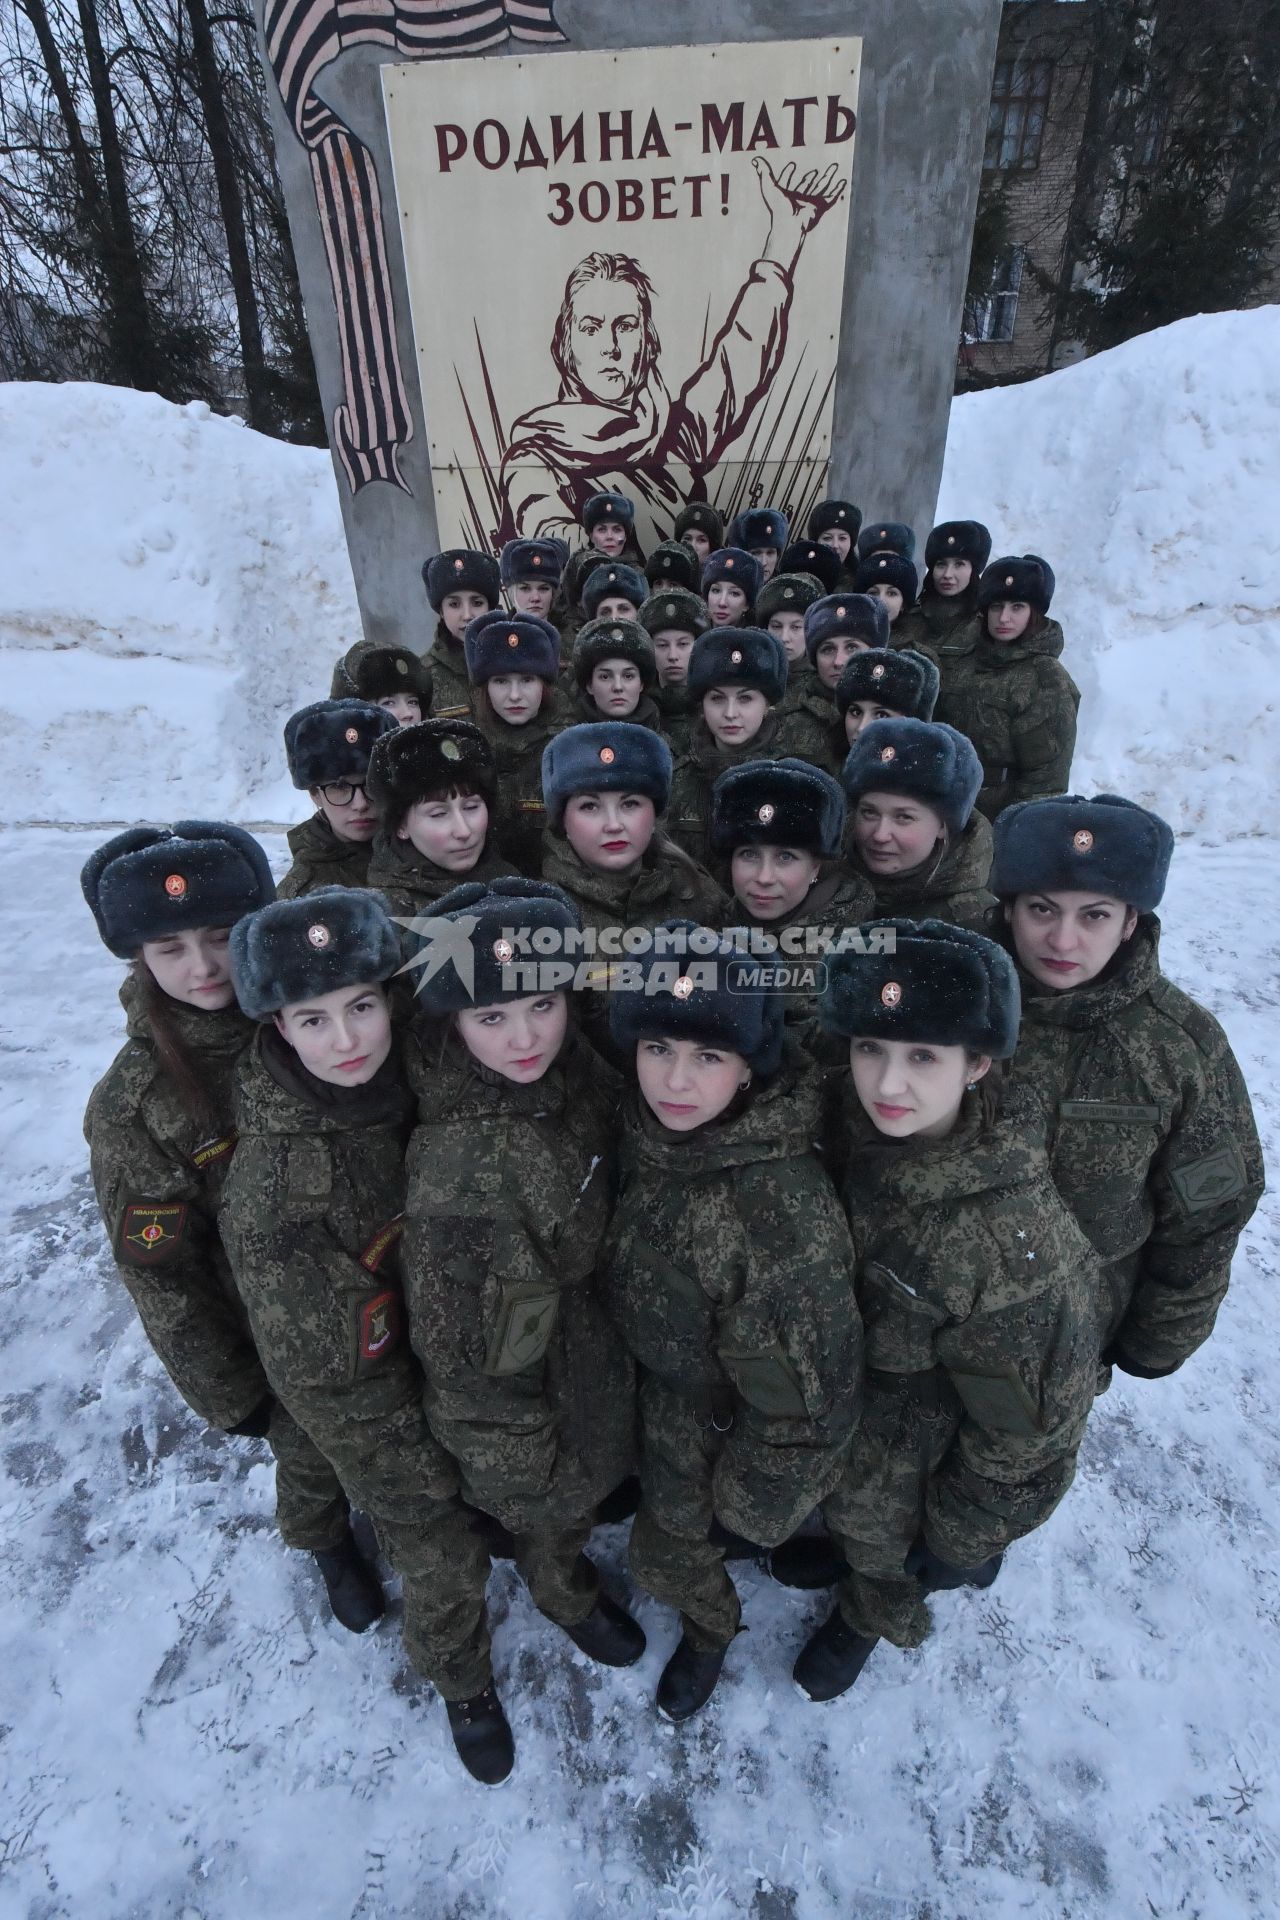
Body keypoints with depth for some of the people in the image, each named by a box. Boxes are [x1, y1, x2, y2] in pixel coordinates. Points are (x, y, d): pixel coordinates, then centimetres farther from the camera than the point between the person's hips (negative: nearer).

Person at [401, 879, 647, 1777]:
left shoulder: (585, 1079, -16)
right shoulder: (460, 1157, -38)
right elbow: (460, 1331, -25)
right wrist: (512, 1447, -13)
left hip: (591, 1356, 6)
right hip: (508, 1395, -5)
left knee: (576, 1496, 32)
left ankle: (569, 1589, 67)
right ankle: (464, 1676, 58)